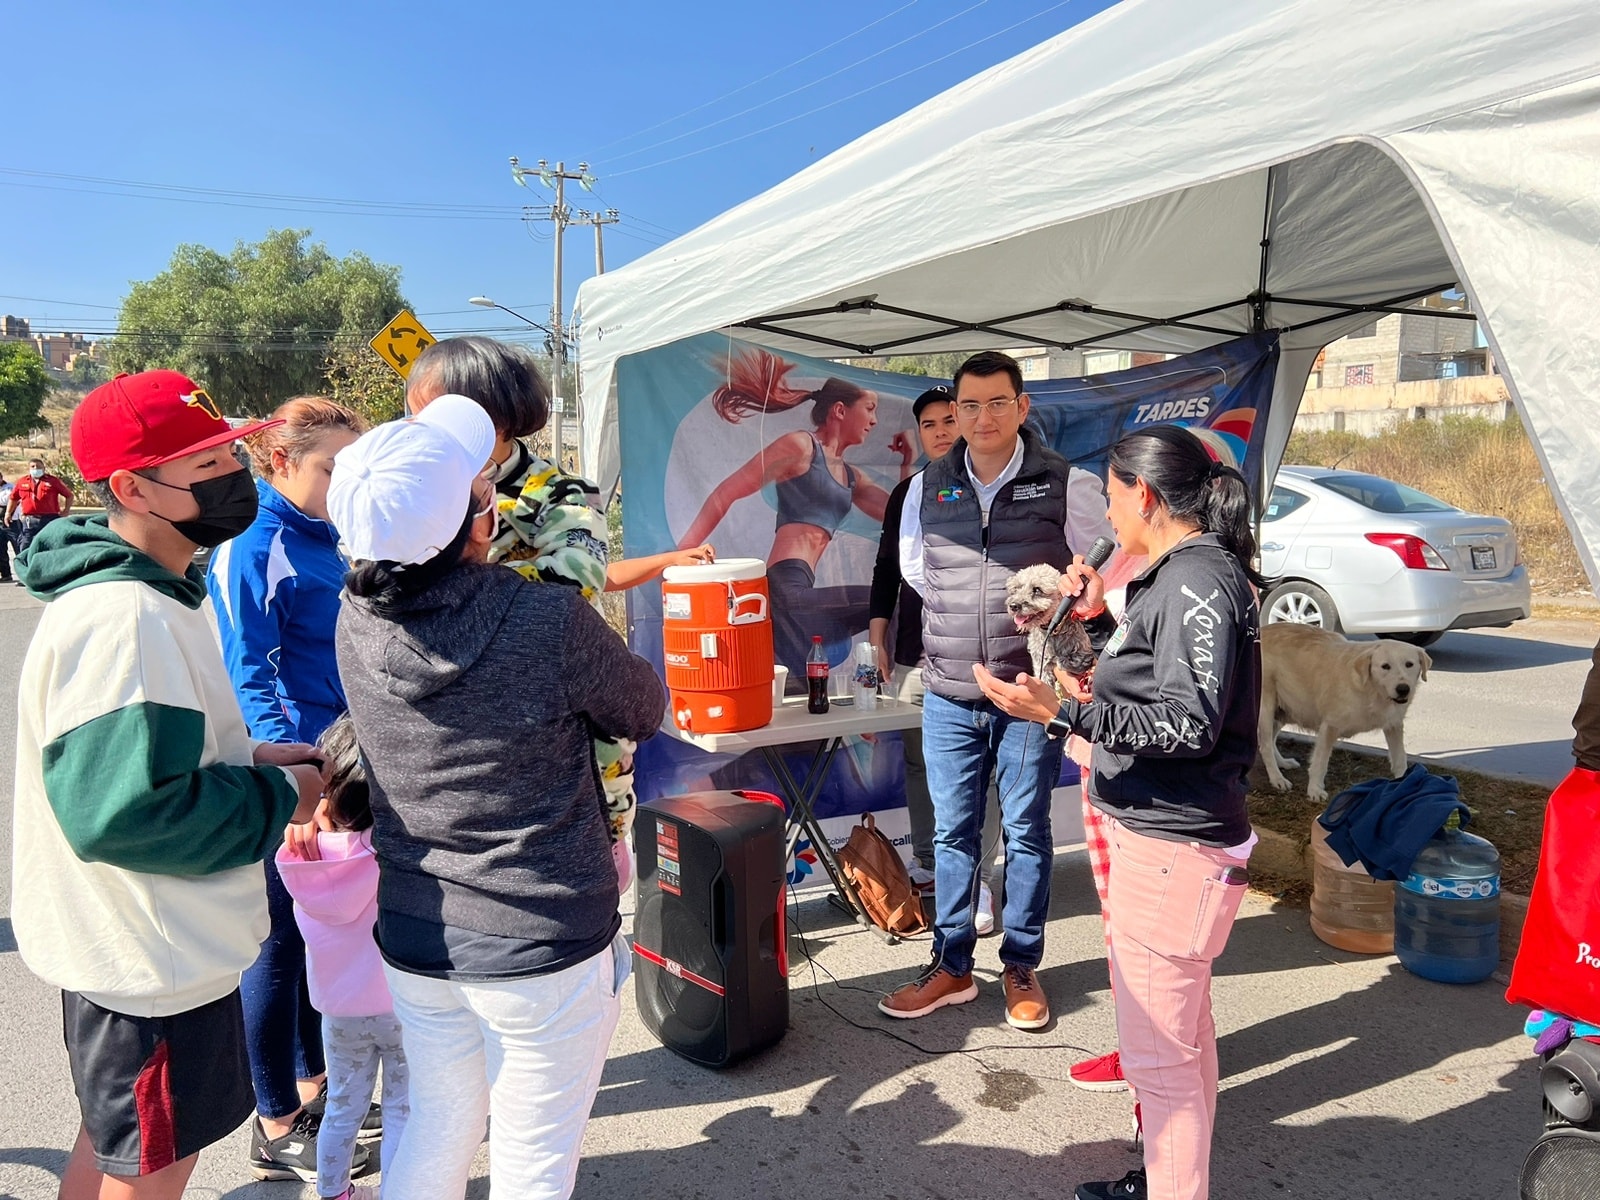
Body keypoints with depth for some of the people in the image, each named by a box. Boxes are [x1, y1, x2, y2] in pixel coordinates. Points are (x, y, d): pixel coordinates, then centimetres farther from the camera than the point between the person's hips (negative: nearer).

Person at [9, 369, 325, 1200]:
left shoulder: (148, 594, 6)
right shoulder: (125, 618, -27)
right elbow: (121, 810, -32)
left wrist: (248, 757, 2)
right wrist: (279, 796, -20)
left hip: (143, 946, 10)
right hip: (153, 964, -10)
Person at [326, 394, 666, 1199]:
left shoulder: (355, 625, -10)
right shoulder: (552, 622, -25)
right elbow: (644, 712, -6)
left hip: (413, 933, 5)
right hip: (543, 944, -5)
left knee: (437, 1124, 27)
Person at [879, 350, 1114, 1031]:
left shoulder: (1068, 486, -4)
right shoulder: (927, 489, 5)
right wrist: (960, 620, 6)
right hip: (949, 697, 3)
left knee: (1026, 832, 10)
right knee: (951, 832, 11)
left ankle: (1021, 968, 27)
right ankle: (951, 967, 26)